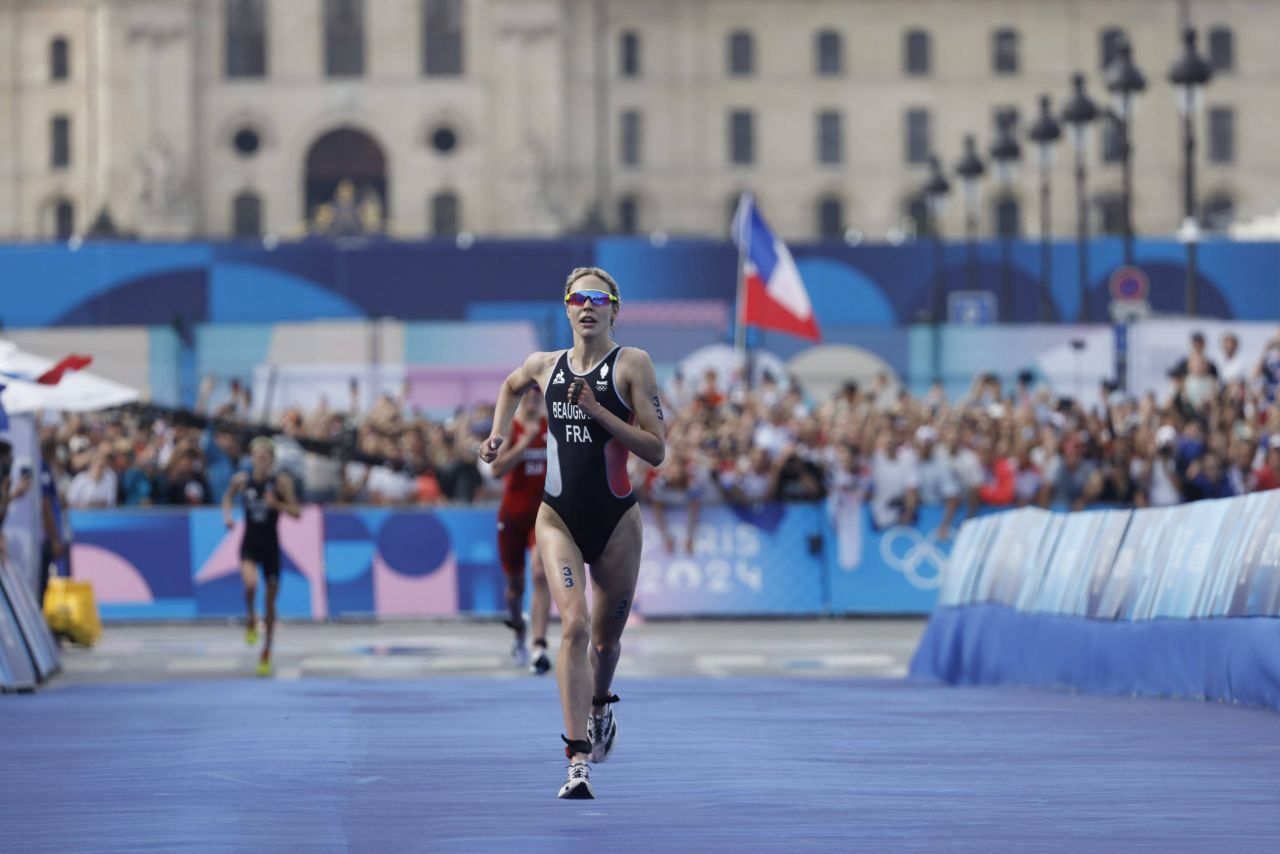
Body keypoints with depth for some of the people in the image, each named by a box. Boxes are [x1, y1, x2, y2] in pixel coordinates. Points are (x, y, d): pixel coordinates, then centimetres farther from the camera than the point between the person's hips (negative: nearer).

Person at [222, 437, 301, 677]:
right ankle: (251, 620, 1)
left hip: (271, 546, 0)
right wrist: (227, 515, -2)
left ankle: (267, 650, 26)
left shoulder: (281, 481, -9)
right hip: (249, 544, 0)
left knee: (270, 601, 8)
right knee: (250, 583, -30)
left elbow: (296, 512, -10)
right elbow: (228, 496, 16)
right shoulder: (242, 479, -5)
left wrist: (276, 504, -25)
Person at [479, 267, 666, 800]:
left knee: (606, 638, 12)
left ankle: (600, 707, 48)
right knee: (574, 624, -19)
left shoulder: (631, 364, -4)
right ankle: (578, 762, -24)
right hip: (559, 516, 1)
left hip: (616, 520, -1)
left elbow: (656, 450, -10)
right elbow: (511, 386, 31)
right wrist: (497, 435, 16)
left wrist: (598, 411, -18)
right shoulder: (544, 366, 6)